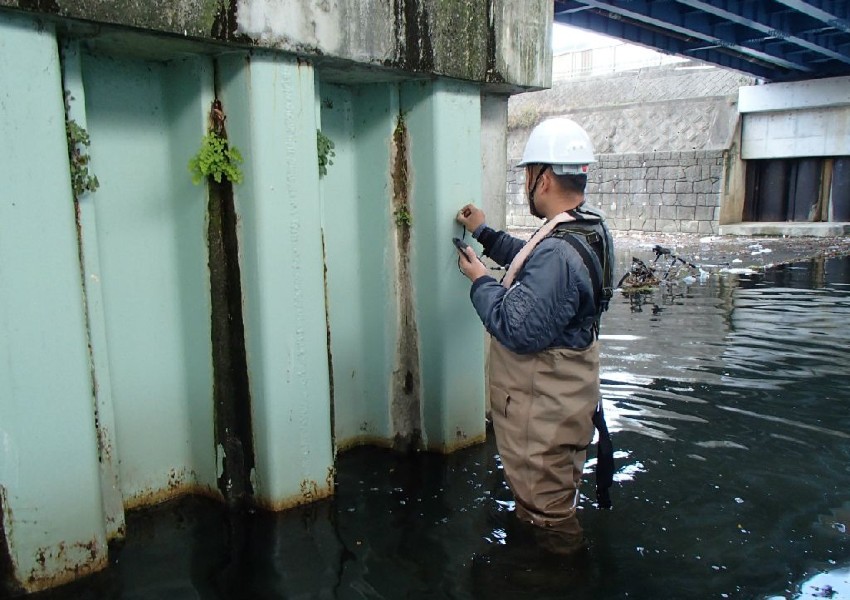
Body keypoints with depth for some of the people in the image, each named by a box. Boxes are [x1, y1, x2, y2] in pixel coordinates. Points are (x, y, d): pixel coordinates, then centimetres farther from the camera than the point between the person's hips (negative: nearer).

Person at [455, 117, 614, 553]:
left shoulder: (556, 251, -33)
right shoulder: (591, 229, 2)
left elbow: (519, 331, -32)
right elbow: (532, 263, 18)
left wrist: (480, 280, -18)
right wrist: (484, 233, 19)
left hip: (543, 407, -11)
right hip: (572, 387, 11)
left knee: (545, 505, 10)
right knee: (559, 492, 31)